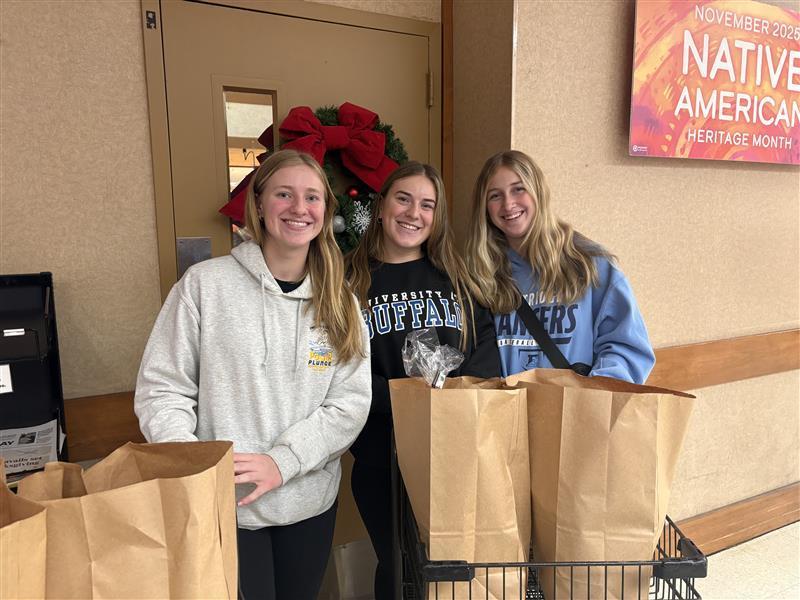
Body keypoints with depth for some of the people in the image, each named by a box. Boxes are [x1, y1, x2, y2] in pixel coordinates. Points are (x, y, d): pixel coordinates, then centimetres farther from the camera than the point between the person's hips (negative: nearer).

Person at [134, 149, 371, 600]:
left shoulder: (339, 302, 0)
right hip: (223, 508, -3)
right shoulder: (205, 283, -8)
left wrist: (281, 462, -17)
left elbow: (352, 402, -5)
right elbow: (161, 390, -6)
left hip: (310, 503, 4)